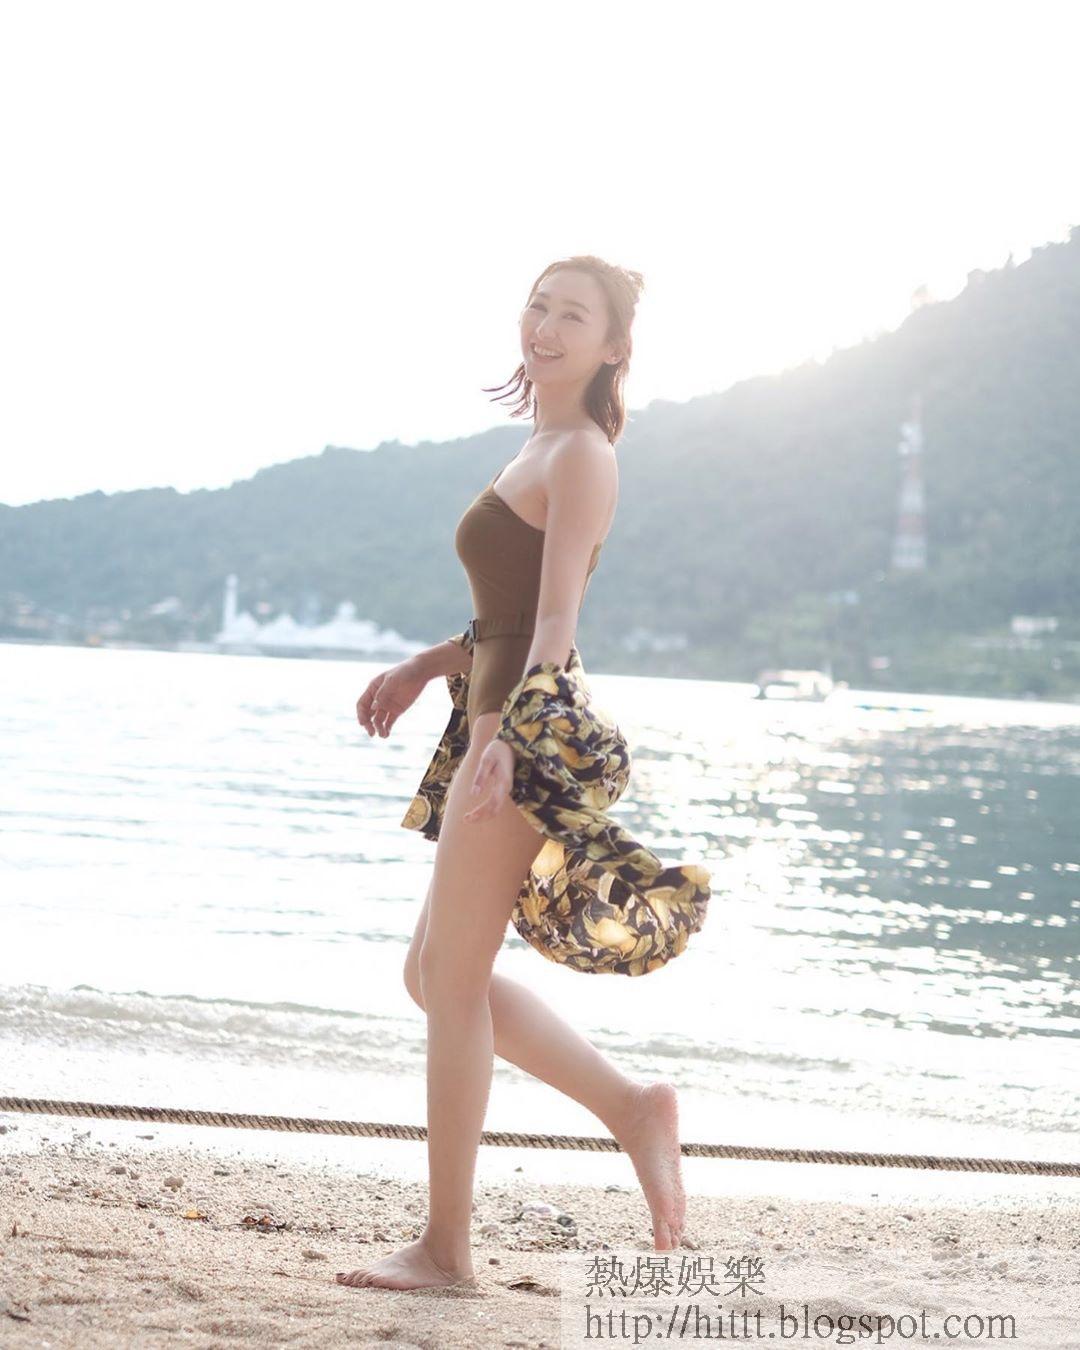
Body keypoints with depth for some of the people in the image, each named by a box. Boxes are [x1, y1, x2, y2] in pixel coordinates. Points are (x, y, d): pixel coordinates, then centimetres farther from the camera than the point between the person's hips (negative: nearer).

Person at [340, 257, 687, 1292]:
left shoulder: (580, 456, -9)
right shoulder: (545, 452, 19)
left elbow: (556, 616, -20)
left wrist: (512, 731, -31)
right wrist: (423, 668, 23)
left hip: (526, 738, -10)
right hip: (502, 731, 10)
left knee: (450, 979, -4)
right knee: (436, 975, 13)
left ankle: (444, 1246, 4)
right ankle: (631, 1103, 13)